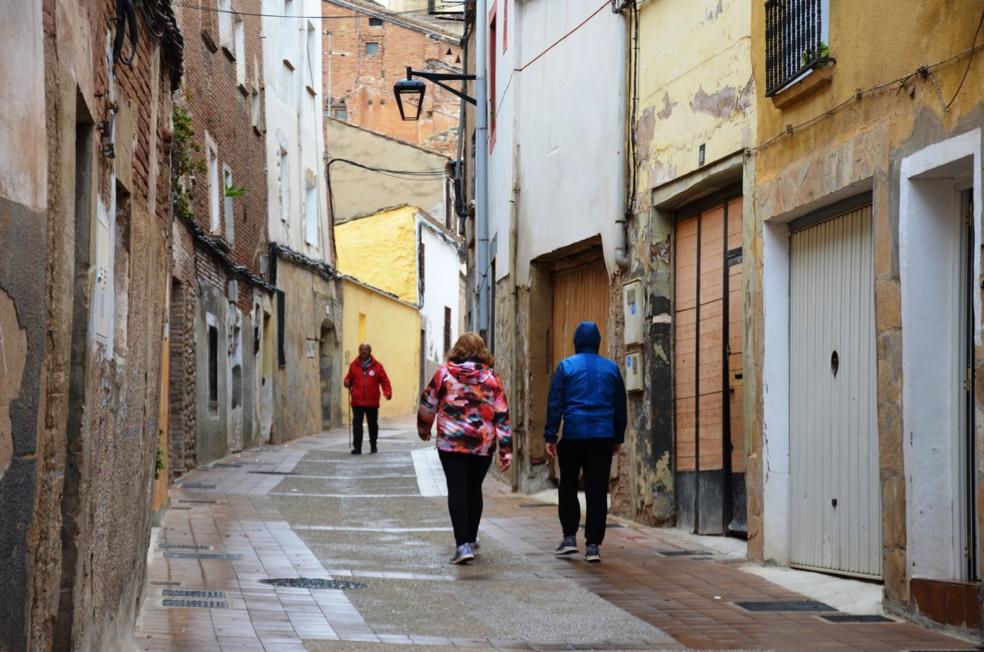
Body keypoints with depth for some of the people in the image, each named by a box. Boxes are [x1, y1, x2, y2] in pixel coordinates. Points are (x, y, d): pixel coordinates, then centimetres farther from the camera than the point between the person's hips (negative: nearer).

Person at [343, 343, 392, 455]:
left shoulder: (377, 366, 1)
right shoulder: (354, 365, 4)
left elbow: (384, 380, 1)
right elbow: (349, 378, 11)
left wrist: (387, 392, -12)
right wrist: (347, 383, -12)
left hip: (372, 402, 0)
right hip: (357, 401, 0)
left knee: (373, 424, 12)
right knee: (357, 424, -6)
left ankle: (373, 445, 28)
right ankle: (357, 447, -3)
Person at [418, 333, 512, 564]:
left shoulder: (444, 374, -1)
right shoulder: (491, 378, 2)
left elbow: (427, 404, 7)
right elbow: (502, 415, 0)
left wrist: (424, 430, 26)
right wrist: (506, 450, 1)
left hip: (451, 443, -2)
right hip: (483, 445, 2)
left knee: (457, 491, -3)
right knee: (474, 490, 17)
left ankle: (463, 544, -15)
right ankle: (471, 540, 30)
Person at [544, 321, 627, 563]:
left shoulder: (566, 366, 0)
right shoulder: (611, 368, 8)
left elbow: (554, 404, -3)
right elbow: (620, 406, 14)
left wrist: (550, 436, 0)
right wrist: (618, 437, 21)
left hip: (573, 435, -2)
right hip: (603, 437, 2)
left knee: (568, 485, 14)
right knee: (597, 490, 2)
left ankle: (570, 536, 9)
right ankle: (593, 544, -1)